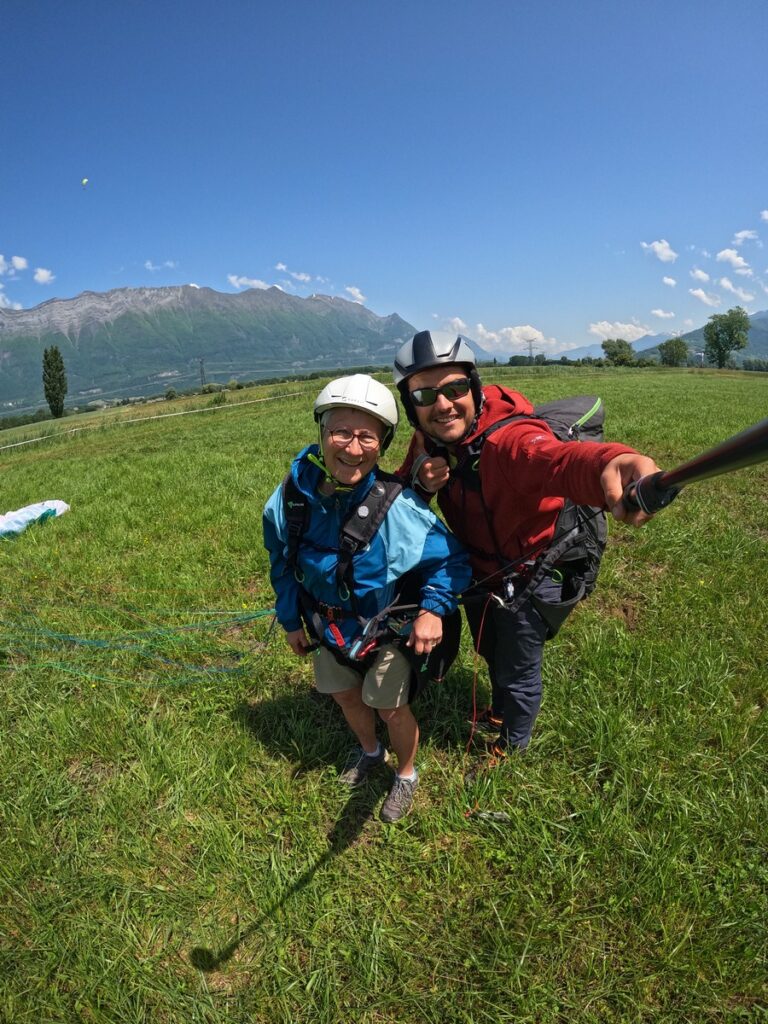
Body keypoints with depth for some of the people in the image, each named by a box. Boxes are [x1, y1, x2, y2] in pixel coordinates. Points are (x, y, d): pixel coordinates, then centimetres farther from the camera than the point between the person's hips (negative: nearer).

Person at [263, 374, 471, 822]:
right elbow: (282, 563, -2)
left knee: (391, 708, 7)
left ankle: (407, 775, 41)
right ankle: (369, 751, 56)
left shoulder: (397, 504, -33)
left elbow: (450, 557, -18)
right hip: (330, 624, 5)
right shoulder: (293, 496, -21)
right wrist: (291, 619, 6)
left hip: (389, 626, -4)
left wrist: (435, 608, -31)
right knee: (345, 694, 23)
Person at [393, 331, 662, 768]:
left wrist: (609, 462, -83)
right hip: (478, 575, 6)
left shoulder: (509, 438, -37)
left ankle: (512, 745, 48)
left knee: (518, 673, 17)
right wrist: (419, 480, -29)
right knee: (493, 655, 31)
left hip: (527, 582, -6)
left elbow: (558, 459, -59)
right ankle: (500, 714, 62)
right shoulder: (430, 441, -14)